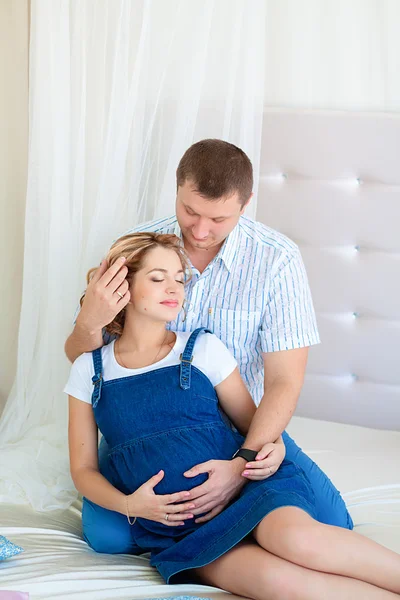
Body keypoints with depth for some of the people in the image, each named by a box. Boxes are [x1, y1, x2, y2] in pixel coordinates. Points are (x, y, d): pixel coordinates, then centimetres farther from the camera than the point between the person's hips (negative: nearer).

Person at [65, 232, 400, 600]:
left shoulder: (203, 348, 8)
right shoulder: (90, 370, 9)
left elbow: (256, 428, 12)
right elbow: (83, 468, 11)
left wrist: (238, 466, -11)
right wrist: (128, 505, -8)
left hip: (246, 488, 1)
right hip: (174, 525, 0)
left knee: (297, 538, -36)